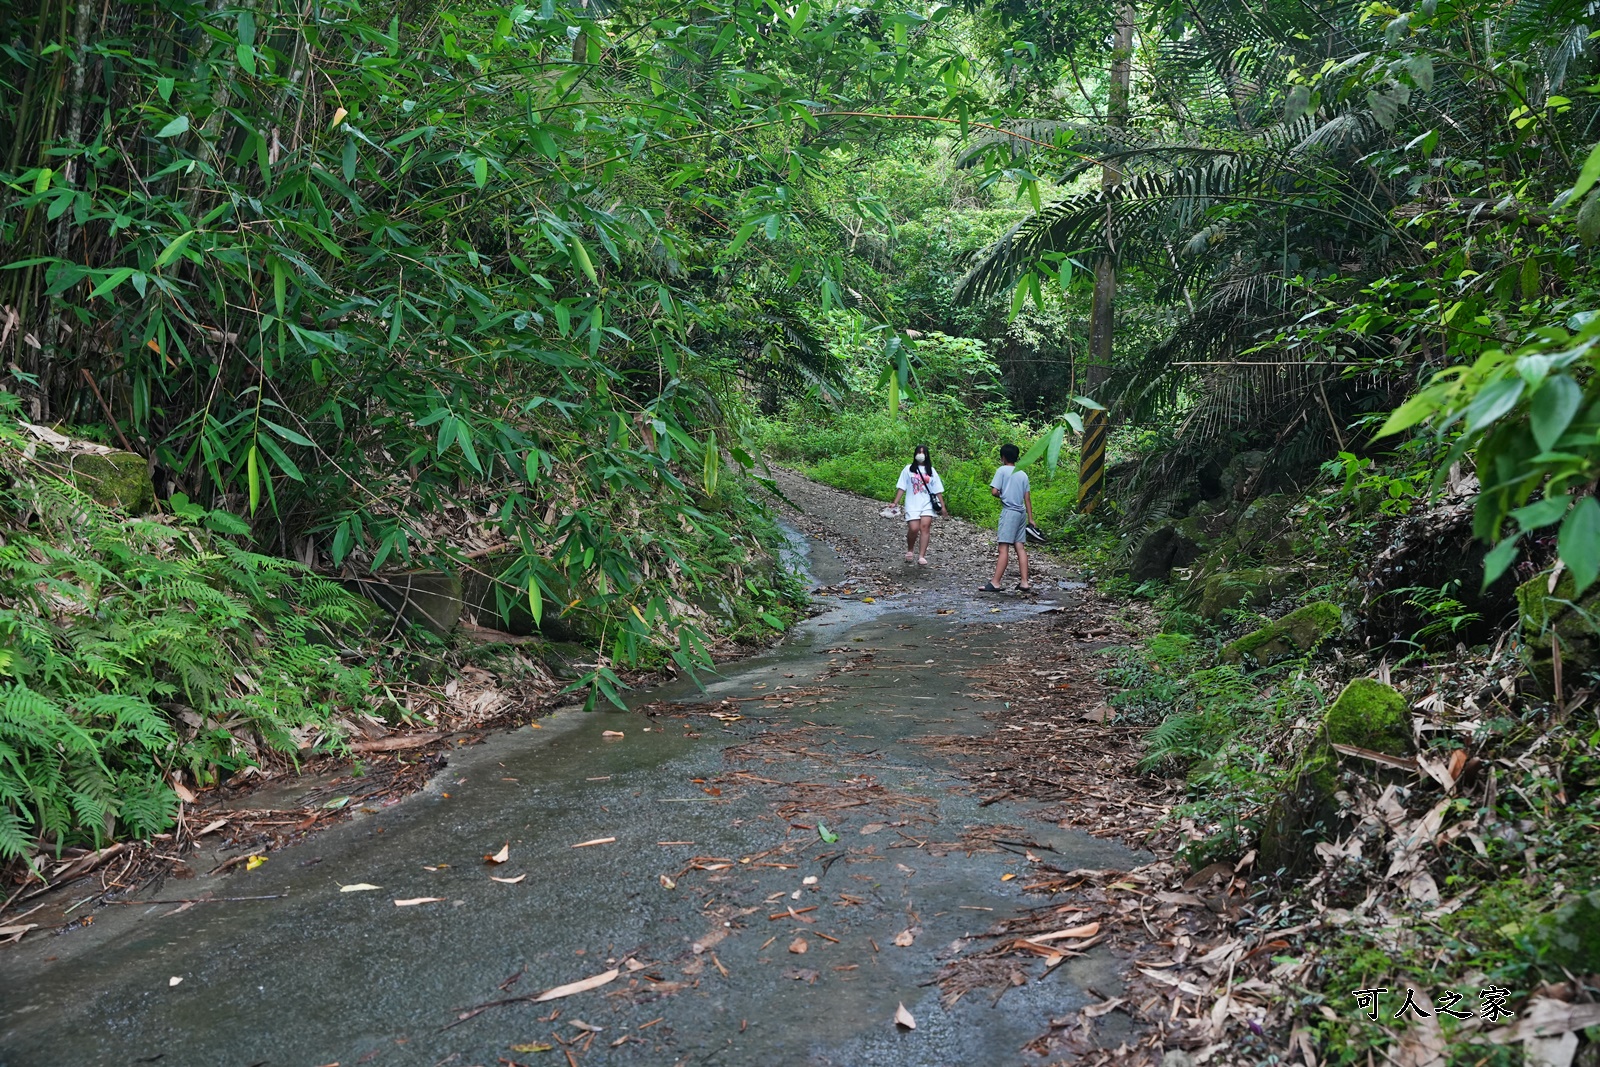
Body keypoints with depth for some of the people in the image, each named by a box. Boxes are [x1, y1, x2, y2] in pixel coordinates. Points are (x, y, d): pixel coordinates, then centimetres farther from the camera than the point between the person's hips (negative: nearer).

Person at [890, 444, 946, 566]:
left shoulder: (931, 471, 13)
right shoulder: (909, 469, 8)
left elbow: (938, 490, 12)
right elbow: (901, 487, 5)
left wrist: (942, 505, 6)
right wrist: (896, 502, -3)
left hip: (927, 505, 1)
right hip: (912, 504, -1)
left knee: (925, 527, -15)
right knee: (913, 529, -13)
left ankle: (921, 556, -16)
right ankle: (910, 551, 16)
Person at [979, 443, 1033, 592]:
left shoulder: (1002, 470, -4)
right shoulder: (1023, 474, 13)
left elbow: (994, 491, -12)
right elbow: (1027, 498, 12)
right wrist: (1030, 519, 13)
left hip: (1009, 511, -6)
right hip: (1021, 513, 6)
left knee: (1004, 548, -10)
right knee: (1020, 547, 5)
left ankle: (995, 583, -10)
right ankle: (1024, 583, 2)